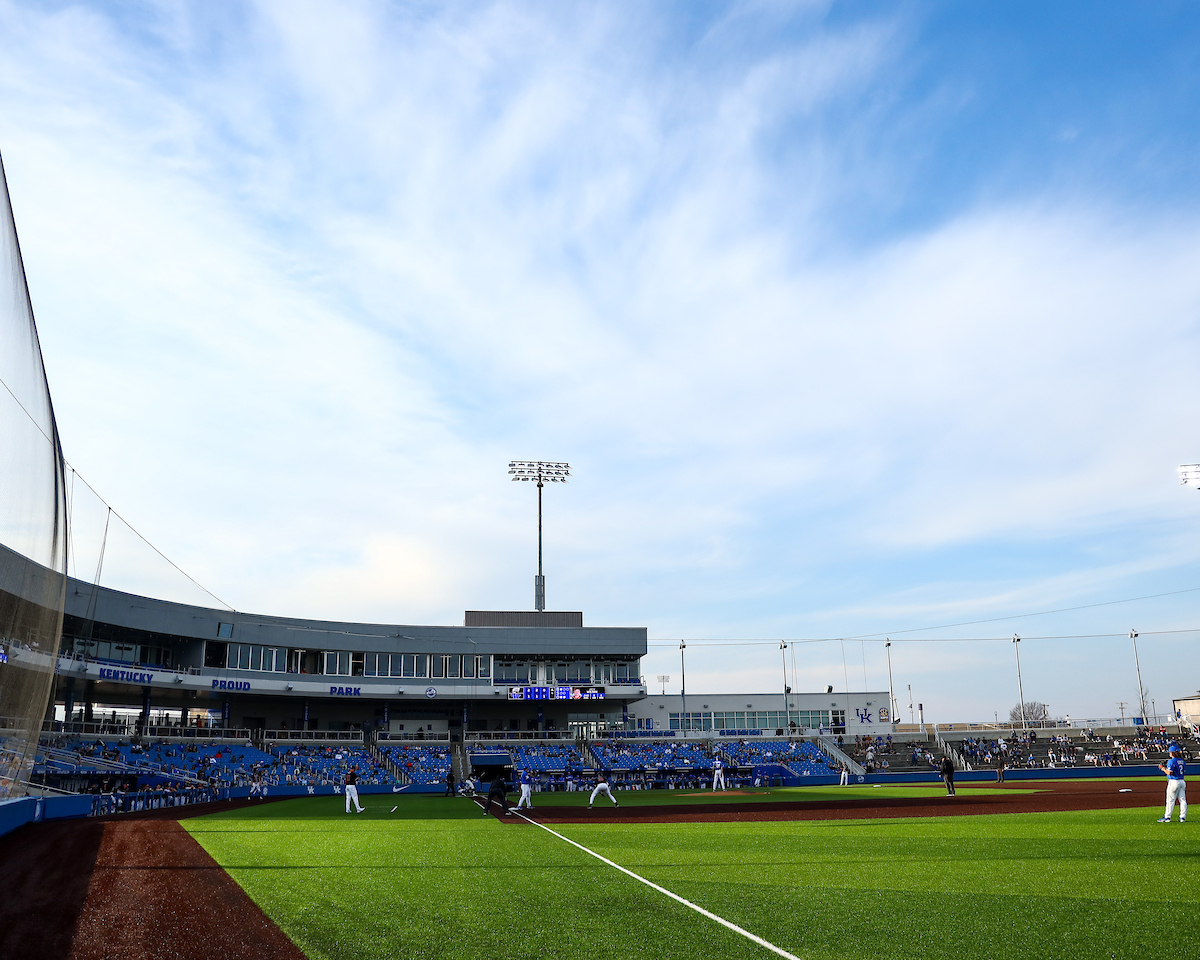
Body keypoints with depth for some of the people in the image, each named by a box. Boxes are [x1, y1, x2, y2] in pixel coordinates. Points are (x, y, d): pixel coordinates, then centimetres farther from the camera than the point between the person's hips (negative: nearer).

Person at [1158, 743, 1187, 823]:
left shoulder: (1171, 761, -14)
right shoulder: (1182, 760, 10)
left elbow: (1169, 772, -20)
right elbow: (1184, 771, 17)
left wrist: (1162, 768, -3)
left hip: (1174, 782, -7)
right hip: (1182, 781, 7)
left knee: (1170, 800, -3)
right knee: (1182, 800, 8)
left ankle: (1167, 817, 0)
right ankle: (1183, 817, 9)